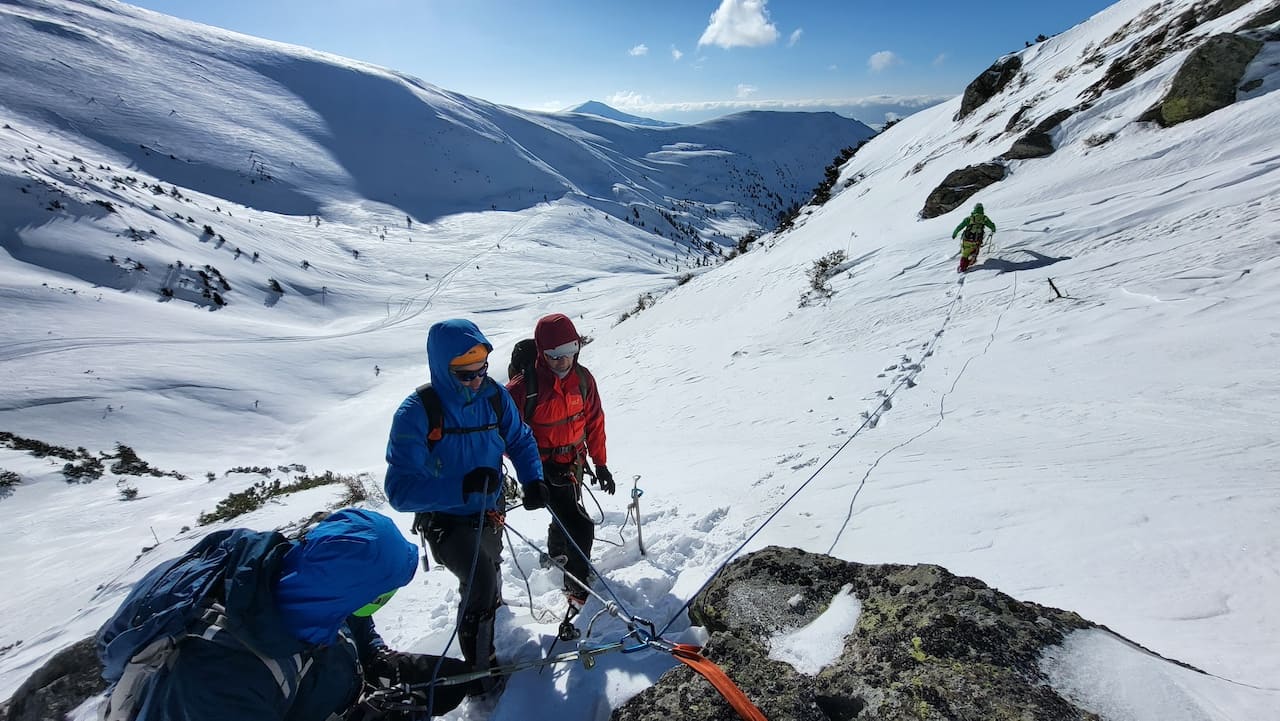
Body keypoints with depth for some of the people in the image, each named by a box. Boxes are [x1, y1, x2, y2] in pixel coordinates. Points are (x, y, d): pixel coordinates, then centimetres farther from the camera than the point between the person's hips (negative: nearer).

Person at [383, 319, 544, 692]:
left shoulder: (494, 395, -14)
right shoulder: (416, 412, -27)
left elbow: (520, 440, -1)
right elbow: (400, 489, -29)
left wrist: (533, 479, -19)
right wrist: (461, 487, -42)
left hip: (489, 515, 5)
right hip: (445, 521, -5)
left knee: (490, 575, 28)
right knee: (481, 580, -23)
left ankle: (490, 611, 63)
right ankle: (480, 666, 4)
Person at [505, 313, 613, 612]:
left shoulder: (582, 378, -8)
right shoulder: (524, 385, -24)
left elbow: (594, 420, 3)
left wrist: (600, 463, 6)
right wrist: (537, 467, -20)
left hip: (573, 463, 6)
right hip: (543, 468, -6)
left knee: (566, 517, 27)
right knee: (580, 525, -12)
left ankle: (556, 559, 57)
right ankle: (578, 591, 10)